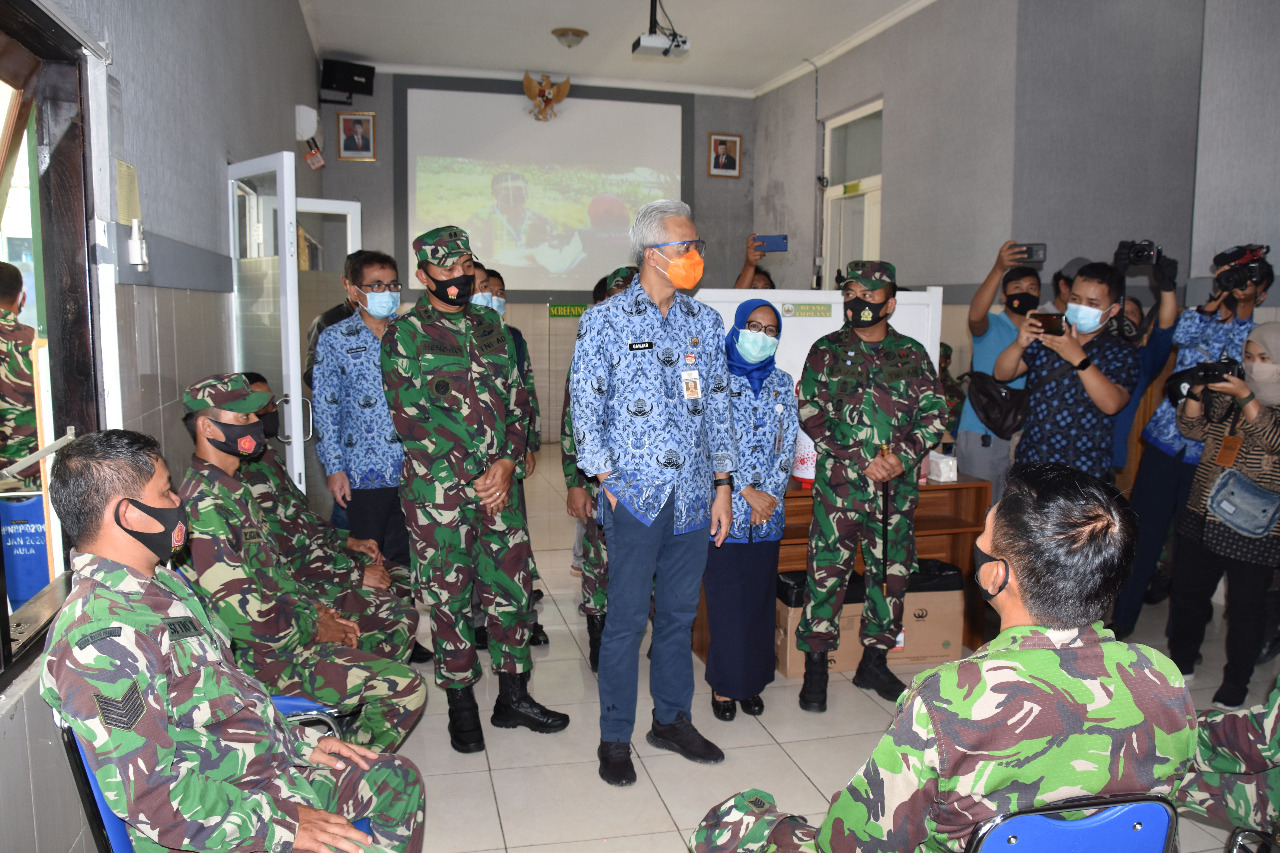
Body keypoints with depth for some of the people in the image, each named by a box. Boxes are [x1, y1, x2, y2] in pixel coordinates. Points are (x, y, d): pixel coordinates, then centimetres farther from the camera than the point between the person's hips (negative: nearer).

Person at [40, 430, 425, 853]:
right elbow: (149, 795, -27)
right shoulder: (97, 640, -25)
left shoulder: (161, 582, 8)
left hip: (271, 764, 10)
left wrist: (300, 741, 12)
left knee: (399, 779, 18)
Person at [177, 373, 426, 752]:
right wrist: (314, 628, -15)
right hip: (261, 653, -10)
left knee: (399, 630, 19)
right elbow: (237, 609, -27)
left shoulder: (233, 486, 11)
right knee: (405, 687, -17)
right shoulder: (203, 500, -22)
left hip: (288, 620, 10)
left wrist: (316, 607, 6)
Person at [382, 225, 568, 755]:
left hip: (500, 484, 4)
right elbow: (409, 417, -9)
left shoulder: (493, 329, 13)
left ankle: (513, 697, 23)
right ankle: (461, 706, 21)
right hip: (437, 492, -4)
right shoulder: (403, 335, -1)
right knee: (449, 596, 5)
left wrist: (507, 462, -6)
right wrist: (473, 473, -12)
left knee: (513, 587, 8)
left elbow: (518, 402, 11)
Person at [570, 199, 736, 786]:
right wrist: (607, 483, -7)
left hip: (693, 495, 4)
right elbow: (586, 407, -3)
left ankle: (673, 720, 31)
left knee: (679, 612, 14)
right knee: (627, 618, 2)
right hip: (636, 494, -4)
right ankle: (615, 738, 18)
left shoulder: (705, 322, 11)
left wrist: (722, 484, 8)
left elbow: (718, 406, 12)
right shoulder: (604, 321, -3)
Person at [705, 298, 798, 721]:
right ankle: (723, 684, 13)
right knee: (725, 598, 0)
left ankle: (751, 682, 22)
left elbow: (788, 444, 6)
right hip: (725, 506, -4)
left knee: (759, 596, 9)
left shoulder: (782, 384, 10)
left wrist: (770, 495, -6)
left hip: (768, 509, 4)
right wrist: (747, 491, -13)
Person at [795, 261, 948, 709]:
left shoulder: (913, 353, 9)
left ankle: (874, 662, 26)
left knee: (891, 571, 10)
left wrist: (902, 455, -10)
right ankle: (815, 666, 10)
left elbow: (935, 414, 7)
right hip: (839, 483, -2)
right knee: (827, 571, -3)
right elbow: (810, 413, -2)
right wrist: (861, 460, -11)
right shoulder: (827, 350, 4)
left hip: (898, 487, 3)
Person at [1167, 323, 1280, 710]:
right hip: (1201, 518, 5)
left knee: (1244, 610, 6)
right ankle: (1180, 665, 36)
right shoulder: (1227, 391, 9)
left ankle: (1233, 689, 22)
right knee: (1187, 596, 16)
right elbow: (1193, 428, 7)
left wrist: (1245, 397, -28)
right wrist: (1197, 390, -8)